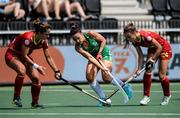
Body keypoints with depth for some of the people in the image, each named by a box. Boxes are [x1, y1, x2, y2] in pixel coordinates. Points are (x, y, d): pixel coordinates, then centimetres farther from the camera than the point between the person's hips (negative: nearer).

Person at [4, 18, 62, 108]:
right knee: (22, 70, -36)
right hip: (12, 55, -7)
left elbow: (48, 57, 2)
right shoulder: (28, 38, -32)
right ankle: (16, 96, -22)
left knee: (36, 78, -6)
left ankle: (35, 103, 10)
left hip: (24, 57, 7)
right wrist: (36, 66, -26)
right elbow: (24, 56, -26)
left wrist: (56, 71, 0)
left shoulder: (43, 41, -9)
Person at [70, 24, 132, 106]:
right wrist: (101, 67, -39)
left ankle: (125, 86, 11)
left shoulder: (91, 34, -27)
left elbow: (103, 40, -11)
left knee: (107, 79, -13)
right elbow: (90, 57, -30)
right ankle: (103, 99, -9)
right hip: (94, 57, 3)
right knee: (90, 77, -16)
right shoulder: (78, 47, -22)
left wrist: (99, 53, -18)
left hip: (104, 53, -3)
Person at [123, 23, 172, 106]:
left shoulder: (145, 36, -37)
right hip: (152, 49, 7)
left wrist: (153, 59, -20)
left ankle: (167, 96, 16)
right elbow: (141, 56, -6)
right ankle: (146, 96, 1)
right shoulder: (135, 41, -14)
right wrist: (139, 69, -13)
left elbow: (159, 47, -26)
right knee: (147, 72, -7)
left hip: (164, 48, -7)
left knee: (161, 75, -7)